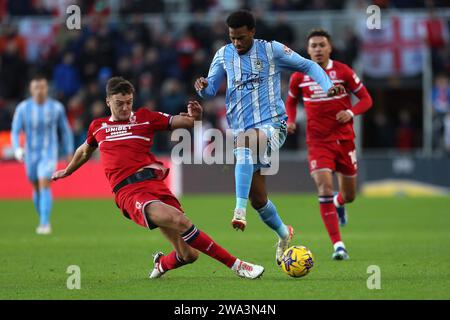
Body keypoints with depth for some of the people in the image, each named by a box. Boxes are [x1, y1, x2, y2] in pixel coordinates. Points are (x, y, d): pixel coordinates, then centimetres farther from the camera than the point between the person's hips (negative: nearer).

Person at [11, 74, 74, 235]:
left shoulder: (56, 107, -7)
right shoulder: (23, 108, -7)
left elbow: (65, 130, 5)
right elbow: (15, 131, -6)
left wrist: (69, 152, 8)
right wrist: (17, 149, -24)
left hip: (49, 153, -3)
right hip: (31, 154, 3)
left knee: (44, 186, -20)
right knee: (37, 189, 15)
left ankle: (45, 224, -22)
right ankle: (44, 220, 36)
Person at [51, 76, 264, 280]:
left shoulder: (145, 117, 16)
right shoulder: (97, 127, 20)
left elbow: (182, 122, 11)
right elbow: (85, 151, 40)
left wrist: (194, 117, -12)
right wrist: (66, 171, 54)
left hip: (154, 184, 2)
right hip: (128, 193, -2)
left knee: (188, 255, -9)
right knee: (179, 220, -30)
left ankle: (162, 264, 29)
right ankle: (236, 265, -27)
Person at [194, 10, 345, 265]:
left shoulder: (271, 50, 0)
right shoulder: (224, 55, 9)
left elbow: (307, 65, 7)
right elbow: (211, 89, 11)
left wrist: (328, 86, -9)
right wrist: (203, 87, -13)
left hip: (272, 123, -4)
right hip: (242, 131, 4)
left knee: (245, 141, -40)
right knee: (258, 198, 3)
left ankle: (240, 210, -47)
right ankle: (284, 234, 31)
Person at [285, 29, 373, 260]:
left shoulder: (343, 72, -5)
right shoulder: (299, 76, -1)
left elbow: (366, 99, 1)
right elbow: (291, 100, 18)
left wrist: (350, 112, -18)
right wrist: (290, 121, -2)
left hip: (344, 139, 1)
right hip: (318, 141, -1)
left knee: (349, 195, 10)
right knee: (325, 187, -21)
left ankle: (339, 203, 52)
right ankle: (338, 245, -19)